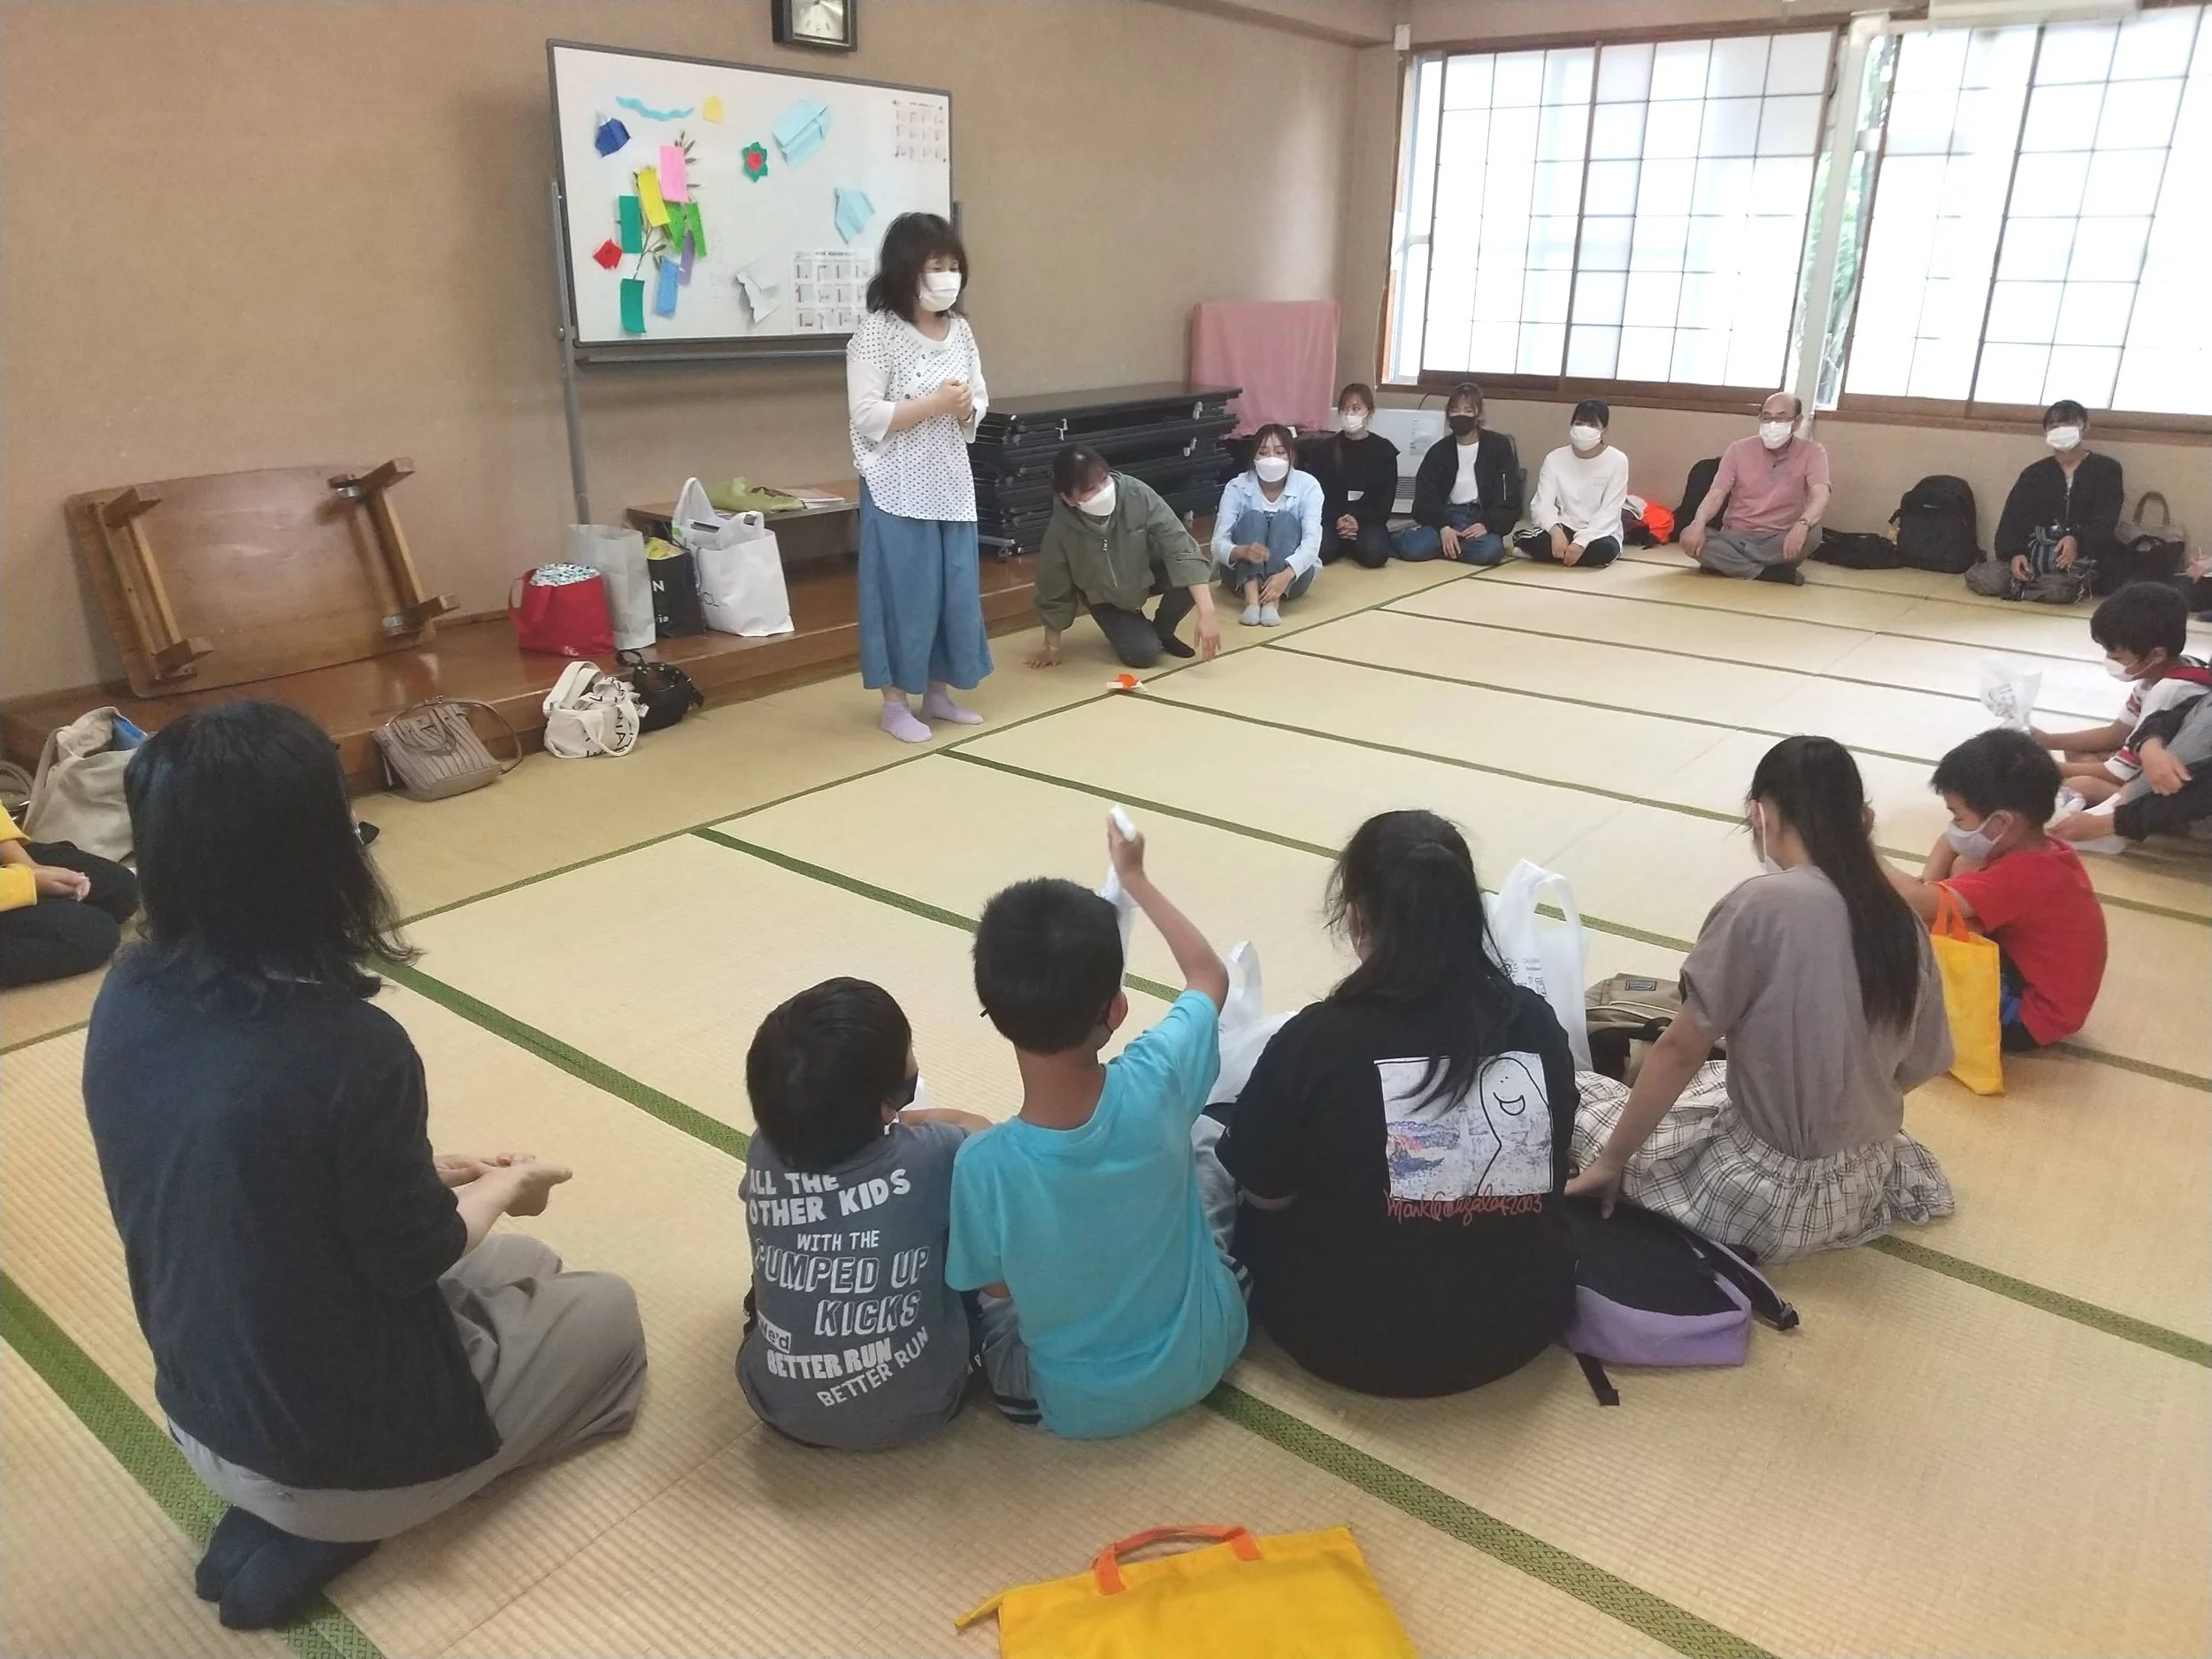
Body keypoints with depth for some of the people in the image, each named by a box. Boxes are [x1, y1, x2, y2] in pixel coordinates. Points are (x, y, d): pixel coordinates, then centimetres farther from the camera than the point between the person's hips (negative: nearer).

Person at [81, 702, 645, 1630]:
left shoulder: (125, 1002, -11)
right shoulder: (348, 1047, -34)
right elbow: (413, 1259, -19)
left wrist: (424, 1171, 8)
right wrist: (504, 1186, 0)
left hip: (203, 1418, 7)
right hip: (351, 1450, -7)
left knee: (519, 1268, 27)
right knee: (607, 1313, 18)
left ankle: (283, 1506, 13)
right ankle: (313, 1531, 7)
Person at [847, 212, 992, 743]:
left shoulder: (960, 330, 8)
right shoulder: (876, 333, -11)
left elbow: (979, 402, 14)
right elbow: (867, 418, -17)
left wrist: (967, 409, -9)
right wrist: (935, 404, -21)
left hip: (952, 483, 6)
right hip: (899, 488, -6)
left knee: (956, 588, 10)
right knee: (905, 590, -1)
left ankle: (938, 692, 25)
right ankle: (895, 702, 12)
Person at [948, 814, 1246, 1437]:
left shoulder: (984, 1164, -32)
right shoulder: (1157, 1085, -28)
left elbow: (996, 1287, -10)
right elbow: (1210, 975, -5)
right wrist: (1135, 878, 9)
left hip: (1075, 1407, -1)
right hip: (1203, 1360, 2)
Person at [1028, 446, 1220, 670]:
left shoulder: (1137, 494, -34)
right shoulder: (1061, 530, -32)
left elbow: (1180, 547, -35)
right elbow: (1054, 589, -15)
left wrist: (1206, 614, -43)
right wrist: (1052, 646, -2)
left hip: (1147, 572, 2)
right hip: (1105, 598, -1)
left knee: (1192, 574, -28)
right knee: (1144, 653, -20)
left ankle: (1162, 631, 3)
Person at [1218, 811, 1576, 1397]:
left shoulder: (1316, 1039, -22)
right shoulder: (1536, 1021, -11)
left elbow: (1265, 1195, -6)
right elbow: (1549, 1173, 7)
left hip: (1357, 1342, -4)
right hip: (1525, 1324, 4)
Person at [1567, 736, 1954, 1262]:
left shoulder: (1763, 905, -22)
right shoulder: (1902, 921, -3)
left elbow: (1681, 1052, -17)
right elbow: (1924, 1064, 8)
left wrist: (1609, 1162, -6)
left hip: (1778, 1195, -7)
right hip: (1864, 1185, 7)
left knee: (1581, 1097, 10)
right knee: (1713, 1077, 32)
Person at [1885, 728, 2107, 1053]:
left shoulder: (2022, 876, -31)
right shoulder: (2041, 848, -4)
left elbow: (1921, 904, -41)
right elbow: (1950, 842, 12)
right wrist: (1929, 883, -8)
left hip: (2031, 1015, -10)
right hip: (2031, 971, 10)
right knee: (1963, 867, 6)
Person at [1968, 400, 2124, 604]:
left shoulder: (2106, 469, 7)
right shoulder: (2034, 473, 15)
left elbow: (2105, 520, -6)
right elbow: (2014, 516, 4)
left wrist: (2077, 540, -29)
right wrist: (2014, 553, -17)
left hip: (2083, 554, -3)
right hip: (2036, 552, 3)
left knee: (2059, 590, -38)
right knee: (1980, 577, -26)